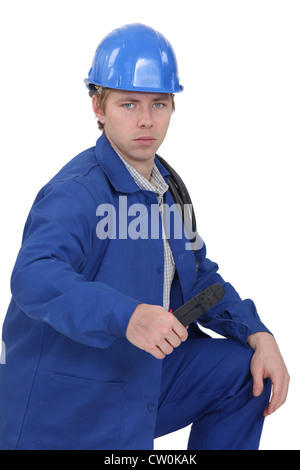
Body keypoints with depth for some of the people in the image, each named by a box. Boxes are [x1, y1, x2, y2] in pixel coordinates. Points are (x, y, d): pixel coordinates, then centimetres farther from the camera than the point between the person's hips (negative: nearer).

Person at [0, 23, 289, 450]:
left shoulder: (163, 188, 8)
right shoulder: (77, 193, -22)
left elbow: (199, 279, 12)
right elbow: (35, 276, -39)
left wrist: (259, 336, -3)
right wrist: (127, 316, -54)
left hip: (142, 373, 8)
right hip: (66, 404, -8)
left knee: (245, 370, 3)